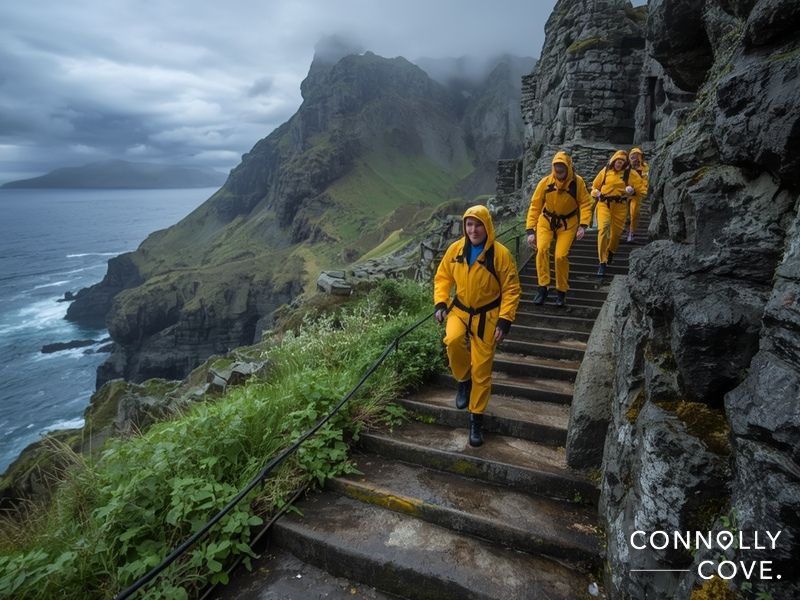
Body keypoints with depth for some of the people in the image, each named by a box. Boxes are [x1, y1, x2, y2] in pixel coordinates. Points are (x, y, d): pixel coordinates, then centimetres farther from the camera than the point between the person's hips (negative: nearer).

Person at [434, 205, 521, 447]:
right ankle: (463, 381, 1)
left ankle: (476, 420, 22)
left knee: (481, 370, 3)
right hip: (459, 310, 2)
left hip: (487, 317, -2)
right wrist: (441, 303, -5)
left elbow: (511, 289, -7)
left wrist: (504, 320, -13)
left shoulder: (501, 254, -14)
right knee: (453, 340, -31)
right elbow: (442, 277, 8)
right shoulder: (455, 249, -4)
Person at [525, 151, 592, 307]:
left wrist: (583, 225, -20)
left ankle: (561, 291, 11)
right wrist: (530, 231, -16)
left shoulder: (577, 182, -15)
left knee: (561, 256, -10)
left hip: (568, 223, -1)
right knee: (542, 249, -22)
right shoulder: (545, 182, -15)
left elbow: (585, 204, -7)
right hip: (546, 221, 1)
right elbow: (535, 206, -11)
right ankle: (542, 288, -12)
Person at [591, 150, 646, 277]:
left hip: (620, 206, 1)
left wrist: (633, 191, -14)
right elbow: (595, 185, 21)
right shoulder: (605, 171, 6)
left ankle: (611, 251, 46)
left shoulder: (631, 173, 2)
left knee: (617, 232, 10)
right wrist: (596, 193, 1)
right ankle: (602, 262, -16)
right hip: (604, 204, -1)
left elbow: (642, 189, 6)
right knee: (603, 229, -20)